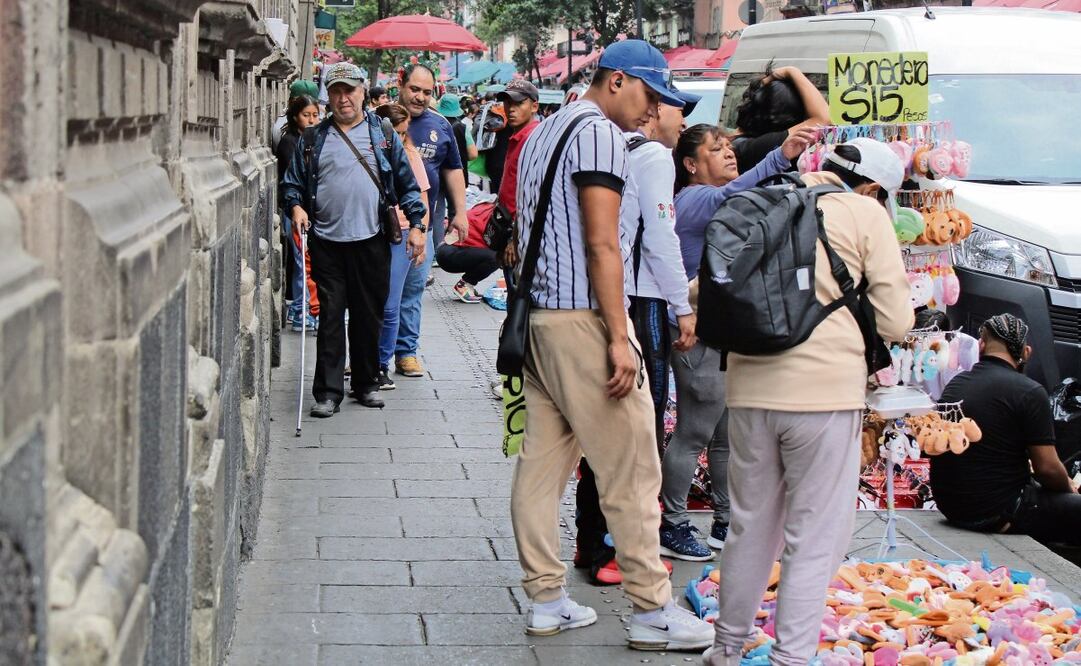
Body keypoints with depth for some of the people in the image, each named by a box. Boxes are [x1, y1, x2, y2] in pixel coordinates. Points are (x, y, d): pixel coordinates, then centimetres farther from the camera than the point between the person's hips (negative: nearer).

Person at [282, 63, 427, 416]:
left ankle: (367, 383, 22)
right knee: (330, 317, -1)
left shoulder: (383, 134, 7)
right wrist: (296, 206, -7)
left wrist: (416, 224, 2)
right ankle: (328, 391, 2)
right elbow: (293, 181, 13)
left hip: (371, 240, 0)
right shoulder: (313, 138, 8)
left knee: (369, 315, 8)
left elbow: (407, 182, 9)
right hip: (327, 242, 0)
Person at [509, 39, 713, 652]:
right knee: (631, 469, -5)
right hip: (584, 319, -10)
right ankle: (653, 611, -1)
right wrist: (619, 338, -18)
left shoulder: (545, 132, 20)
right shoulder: (599, 132, -10)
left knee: (543, 461, 9)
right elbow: (601, 244, -17)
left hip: (539, 317, 10)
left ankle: (547, 600, 13)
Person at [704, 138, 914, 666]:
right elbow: (895, 324, -2)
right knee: (815, 538, 3)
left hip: (750, 388, 5)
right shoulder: (866, 213, 1)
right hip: (825, 390, -5)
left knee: (750, 527, 18)